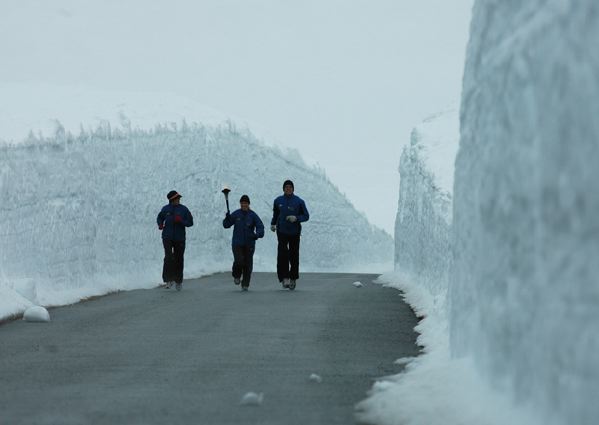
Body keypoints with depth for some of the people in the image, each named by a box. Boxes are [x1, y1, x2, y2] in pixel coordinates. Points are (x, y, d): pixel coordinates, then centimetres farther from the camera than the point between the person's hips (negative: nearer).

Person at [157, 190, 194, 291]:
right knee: (169, 257, -17)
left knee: (178, 260, 6)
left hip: (180, 238, 0)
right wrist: (160, 224, -1)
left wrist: (181, 221, -17)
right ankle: (168, 279, -11)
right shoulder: (165, 209, 3)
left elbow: (190, 222, 1)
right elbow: (159, 218, 21)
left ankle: (178, 281, 22)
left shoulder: (183, 209, 0)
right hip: (167, 237, 0)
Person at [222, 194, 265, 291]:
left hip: (249, 244, 0)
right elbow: (226, 225, 5)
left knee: (248, 264, 1)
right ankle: (237, 276, 13)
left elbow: (260, 227, -5)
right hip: (237, 243, 0)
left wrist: (258, 234, -25)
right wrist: (227, 219, -15)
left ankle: (245, 284, 13)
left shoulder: (253, 215, 0)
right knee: (239, 261, -17)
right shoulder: (236, 214, 3)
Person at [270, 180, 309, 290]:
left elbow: (306, 216, -2)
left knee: (294, 256, 5)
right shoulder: (278, 201, 3)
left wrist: (296, 218, -17)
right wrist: (273, 223, 22)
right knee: (282, 254, -16)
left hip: (294, 232, -1)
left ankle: (293, 279, 20)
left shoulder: (299, 201, -4)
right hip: (282, 232, 1)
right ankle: (284, 278, -16)